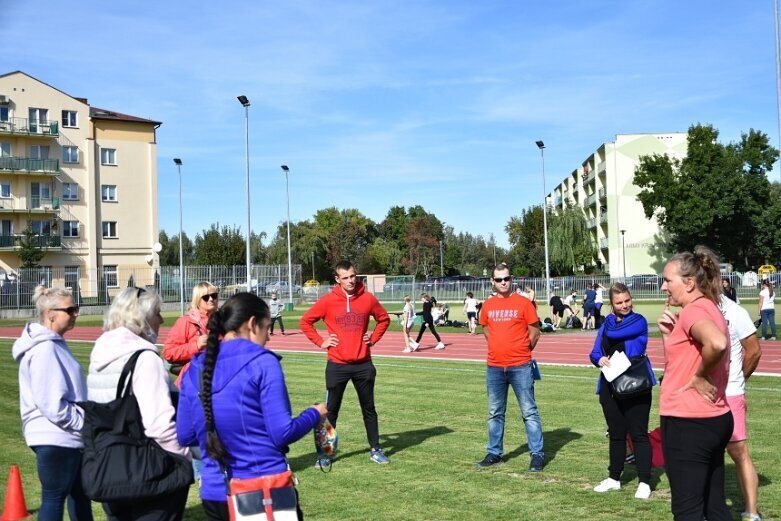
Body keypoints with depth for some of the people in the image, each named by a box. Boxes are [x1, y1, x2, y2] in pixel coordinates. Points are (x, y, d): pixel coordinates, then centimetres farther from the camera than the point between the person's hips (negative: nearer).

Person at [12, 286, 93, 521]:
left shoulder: (53, 344, 11)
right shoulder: (45, 349, -20)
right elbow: (53, 404, -25)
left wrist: (86, 421, 11)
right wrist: (86, 423, -16)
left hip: (65, 437, 10)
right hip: (55, 439, -10)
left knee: (79, 491, 20)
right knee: (54, 498, 1)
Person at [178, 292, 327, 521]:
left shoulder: (196, 368, 3)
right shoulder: (262, 362, -12)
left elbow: (184, 436, 9)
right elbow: (283, 433, -14)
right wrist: (315, 414, 3)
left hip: (215, 493, 5)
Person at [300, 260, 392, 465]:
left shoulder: (368, 299, -1)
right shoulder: (328, 301, -6)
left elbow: (384, 319, 14)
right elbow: (305, 321, 3)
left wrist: (373, 338, 4)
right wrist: (320, 342, -3)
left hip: (363, 364, 2)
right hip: (337, 365, -1)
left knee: (369, 408, 11)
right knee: (331, 410, 5)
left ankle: (376, 449, 21)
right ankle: (326, 453, 13)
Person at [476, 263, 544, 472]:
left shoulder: (523, 303, -5)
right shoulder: (487, 305, 6)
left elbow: (535, 331, 1)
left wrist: (522, 351, 8)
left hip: (520, 367, -4)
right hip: (494, 367, 4)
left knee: (529, 412, 0)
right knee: (495, 413, 12)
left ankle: (537, 454, 5)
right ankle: (494, 453, 22)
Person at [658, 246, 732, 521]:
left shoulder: (693, 310, -16)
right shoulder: (708, 309, 14)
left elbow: (717, 344, -39)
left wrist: (699, 377, -23)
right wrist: (669, 333, 4)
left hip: (688, 423, -10)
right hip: (714, 420, 10)